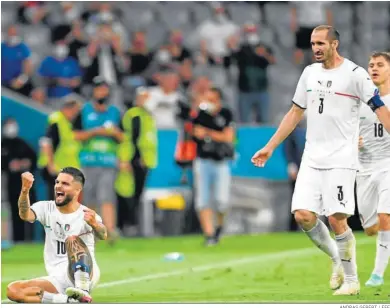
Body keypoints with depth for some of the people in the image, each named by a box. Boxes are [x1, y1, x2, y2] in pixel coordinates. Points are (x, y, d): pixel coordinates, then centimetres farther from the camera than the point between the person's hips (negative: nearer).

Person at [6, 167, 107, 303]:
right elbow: (25, 215, -15)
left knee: (73, 240, -30)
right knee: (13, 290, -19)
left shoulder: (86, 215, -4)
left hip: (85, 276, -4)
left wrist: (94, 224, -50)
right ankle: (71, 301, -28)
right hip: (57, 280, 4)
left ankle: (83, 293, -43)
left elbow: (102, 236, -25)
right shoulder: (46, 208, 6)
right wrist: (25, 190, -36)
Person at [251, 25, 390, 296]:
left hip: (341, 160, -6)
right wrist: (270, 147, 20)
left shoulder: (355, 74, -6)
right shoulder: (310, 73, 12)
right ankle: (338, 260, 17)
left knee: (336, 219, -11)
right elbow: (295, 113, 21)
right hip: (312, 159, 6)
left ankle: (352, 280, 3)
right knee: (303, 215, -5)